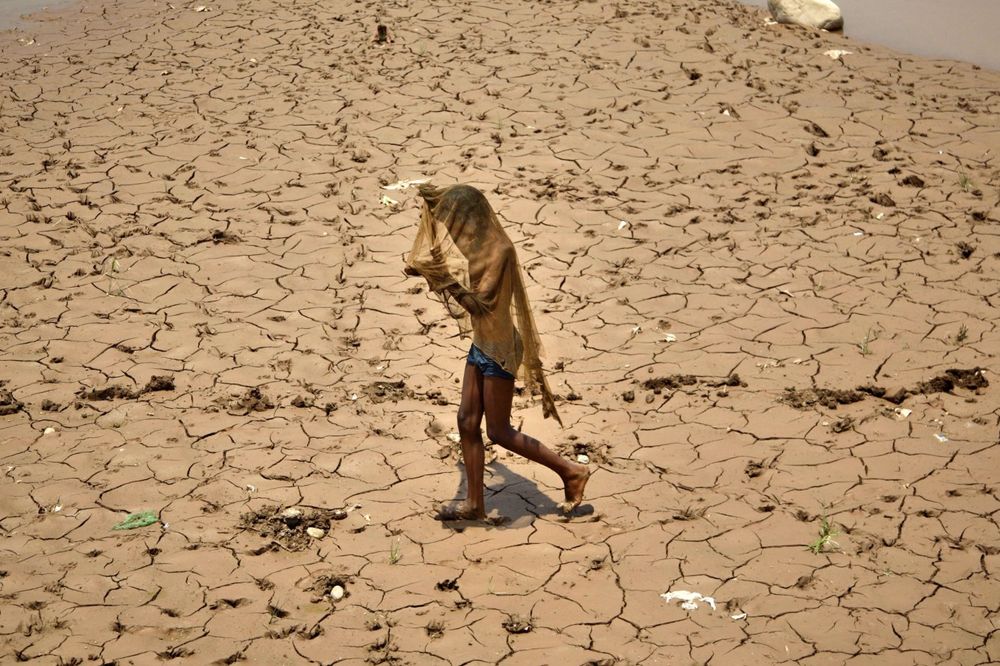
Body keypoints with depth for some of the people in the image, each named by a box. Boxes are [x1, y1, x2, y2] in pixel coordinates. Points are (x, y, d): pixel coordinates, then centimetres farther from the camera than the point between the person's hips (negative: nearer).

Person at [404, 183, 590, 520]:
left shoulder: (499, 250, -23)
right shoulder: (478, 243, 4)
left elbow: (479, 303, -29)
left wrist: (445, 277, -31)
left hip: (498, 350, -9)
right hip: (481, 344, 9)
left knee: (498, 431, 0)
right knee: (467, 423, 9)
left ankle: (571, 471, 11)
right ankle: (474, 504, 17)